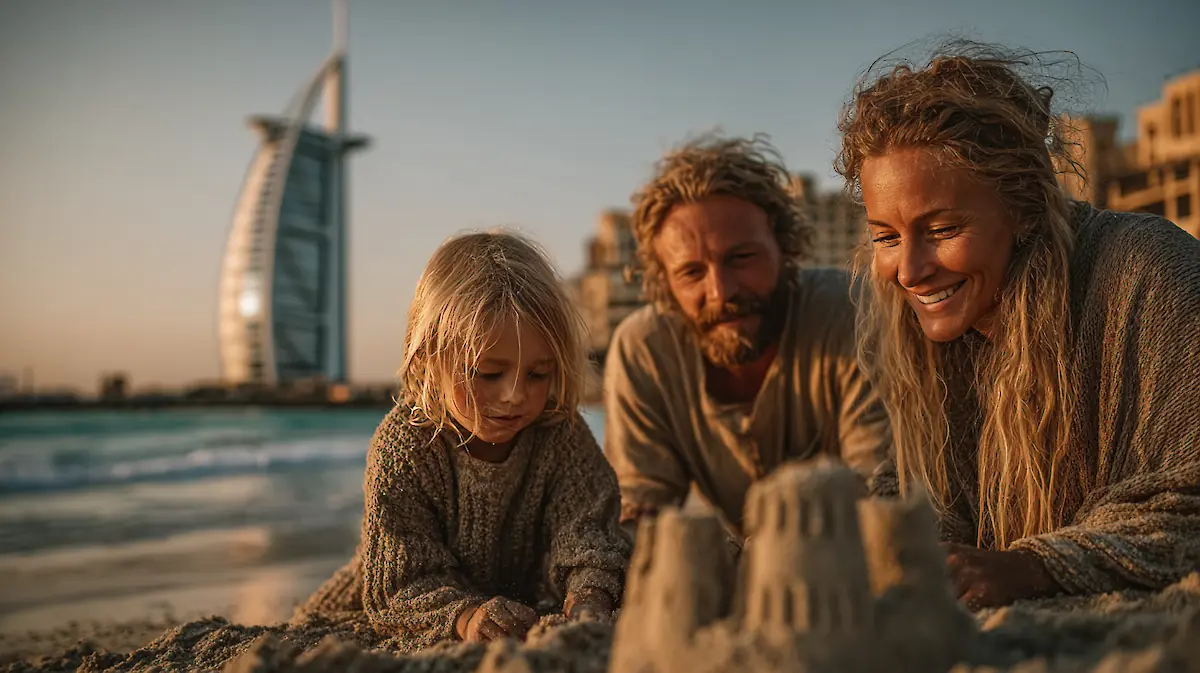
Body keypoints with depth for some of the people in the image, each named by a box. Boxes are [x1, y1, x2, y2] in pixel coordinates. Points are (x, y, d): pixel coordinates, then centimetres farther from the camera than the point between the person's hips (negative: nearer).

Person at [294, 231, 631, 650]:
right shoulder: (404, 446, -25)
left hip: (527, 610, 1)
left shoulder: (560, 435, -18)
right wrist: (464, 616, -46)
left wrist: (589, 597, -46)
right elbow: (405, 581, -26)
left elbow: (588, 535, -24)